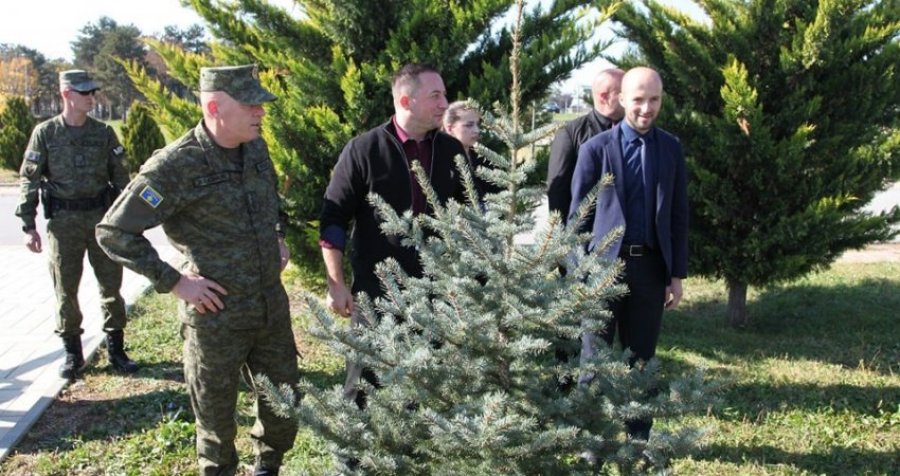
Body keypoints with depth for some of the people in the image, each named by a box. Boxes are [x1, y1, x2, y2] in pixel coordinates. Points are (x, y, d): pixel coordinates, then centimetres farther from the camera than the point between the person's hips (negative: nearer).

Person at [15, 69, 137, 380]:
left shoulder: (103, 133, 4)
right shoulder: (45, 133, -1)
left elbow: (120, 178, 9)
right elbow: (29, 180, 0)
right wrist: (28, 225, -5)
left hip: (102, 217, 2)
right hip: (63, 220, -1)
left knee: (111, 285, 6)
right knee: (65, 290, 5)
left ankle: (116, 350, 17)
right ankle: (72, 353, 18)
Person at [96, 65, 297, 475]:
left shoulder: (257, 148, 2)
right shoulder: (176, 165, -19)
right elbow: (114, 232, -18)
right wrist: (174, 282, -17)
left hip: (273, 305, 6)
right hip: (216, 314, -6)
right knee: (216, 411, 12)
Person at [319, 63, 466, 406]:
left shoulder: (451, 150, 2)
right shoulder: (364, 150, -10)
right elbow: (333, 219, -7)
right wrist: (336, 285, -9)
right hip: (377, 288, -4)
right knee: (366, 381, 7)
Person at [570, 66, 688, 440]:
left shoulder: (671, 149, 6)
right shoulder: (596, 148, -4)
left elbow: (678, 215, 8)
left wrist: (677, 273, 5)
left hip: (651, 265, 3)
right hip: (603, 264, -3)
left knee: (642, 357, 12)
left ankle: (639, 436, 24)